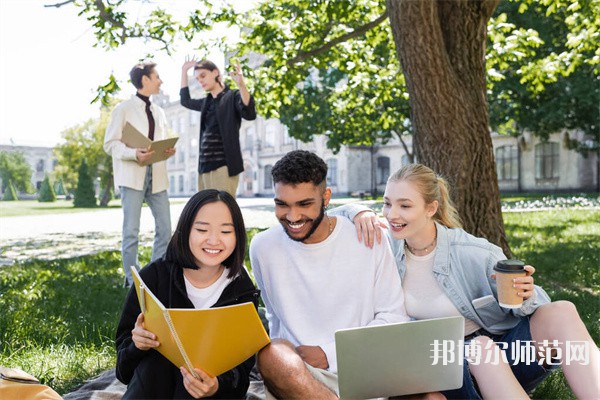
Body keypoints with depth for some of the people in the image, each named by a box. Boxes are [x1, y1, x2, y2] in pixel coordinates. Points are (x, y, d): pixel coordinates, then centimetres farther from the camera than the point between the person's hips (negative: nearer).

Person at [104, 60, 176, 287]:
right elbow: (110, 144, -5)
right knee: (131, 230, -1)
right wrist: (135, 154, -22)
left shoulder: (159, 112, 18)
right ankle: (132, 280, 8)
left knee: (165, 228, 3)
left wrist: (169, 150, -3)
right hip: (132, 176, -5)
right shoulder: (124, 109, 0)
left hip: (157, 176, 6)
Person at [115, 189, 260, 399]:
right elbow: (124, 342, -3)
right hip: (153, 377, 0)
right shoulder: (153, 276, -9)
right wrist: (137, 345, -28)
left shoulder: (243, 291, -8)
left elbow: (242, 364, -9)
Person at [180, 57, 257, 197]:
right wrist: (184, 71, 31)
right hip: (204, 166, 7)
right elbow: (185, 101, 37)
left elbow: (250, 114, -19)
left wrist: (241, 85, -32)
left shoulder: (232, 96, -1)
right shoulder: (207, 101, 19)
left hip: (223, 166, -7)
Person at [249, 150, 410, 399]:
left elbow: (394, 317, 1)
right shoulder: (263, 247, 1)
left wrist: (330, 353, -9)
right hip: (295, 371, 2)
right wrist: (283, 357, -4)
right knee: (270, 354, -35)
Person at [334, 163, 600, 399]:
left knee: (561, 312, -26)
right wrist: (358, 213, -16)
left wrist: (525, 297, -29)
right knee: (481, 346, -35)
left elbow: (526, 305, -5)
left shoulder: (476, 255, -14)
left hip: (501, 350, 0)